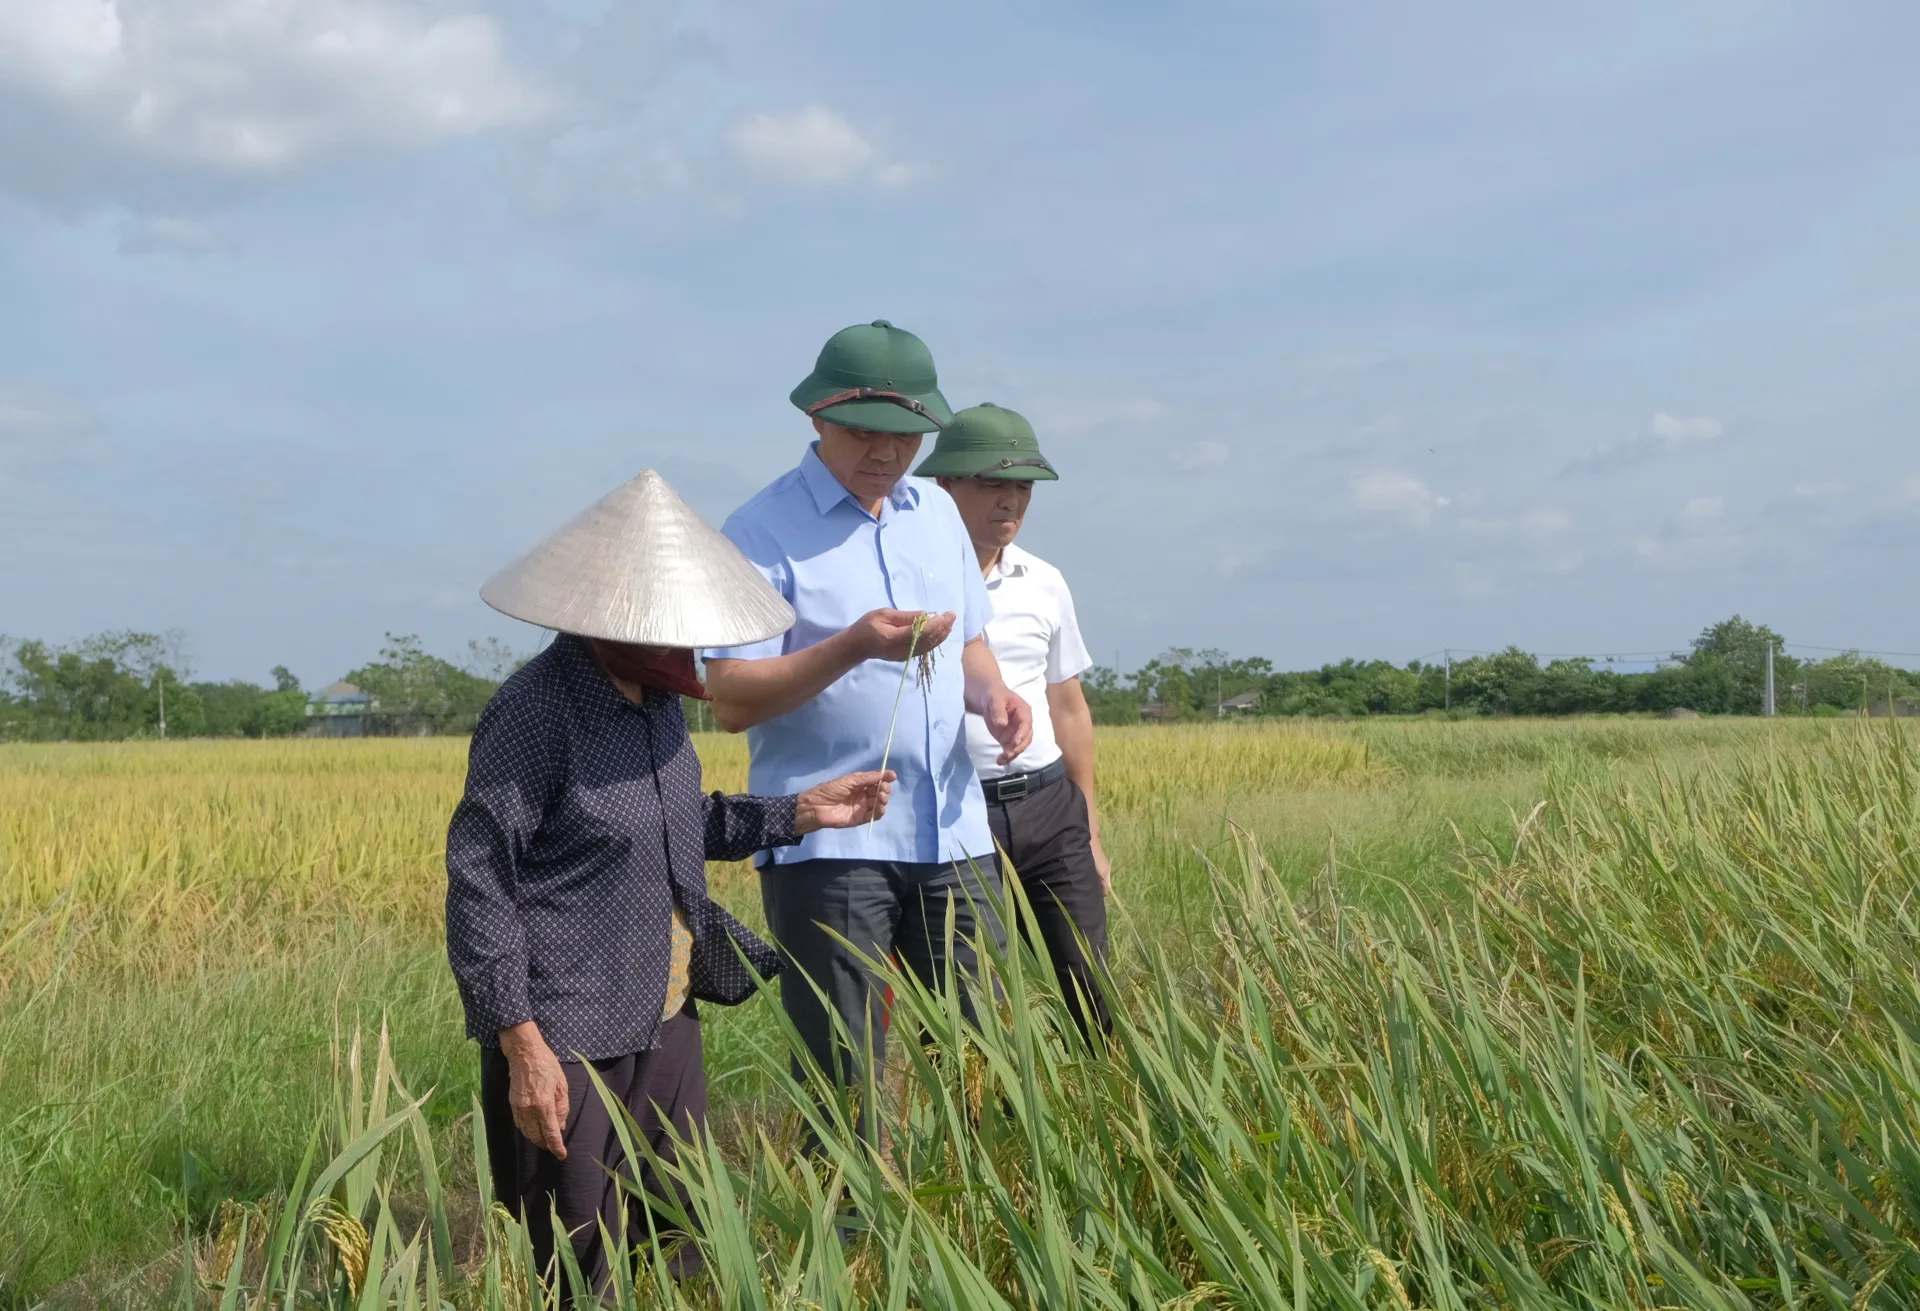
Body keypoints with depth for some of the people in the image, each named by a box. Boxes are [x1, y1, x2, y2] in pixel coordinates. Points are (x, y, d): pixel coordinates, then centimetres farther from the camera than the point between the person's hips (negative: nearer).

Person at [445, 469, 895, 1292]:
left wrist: (800, 813, 11)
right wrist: (523, 1046, -21)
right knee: (580, 1276, 1)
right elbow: (479, 884, -17)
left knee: (680, 1255, 15)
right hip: (567, 1040, -8)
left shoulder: (654, 696, 5)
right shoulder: (535, 714, -19)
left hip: (667, 1021, 8)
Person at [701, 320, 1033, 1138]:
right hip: (829, 845, -5)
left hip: (953, 834, 6)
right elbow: (730, 701, -11)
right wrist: (853, 646, -23)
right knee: (848, 1087, -1)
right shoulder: (764, 532, -6)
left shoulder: (938, 512, 14)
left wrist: (992, 695, 1)